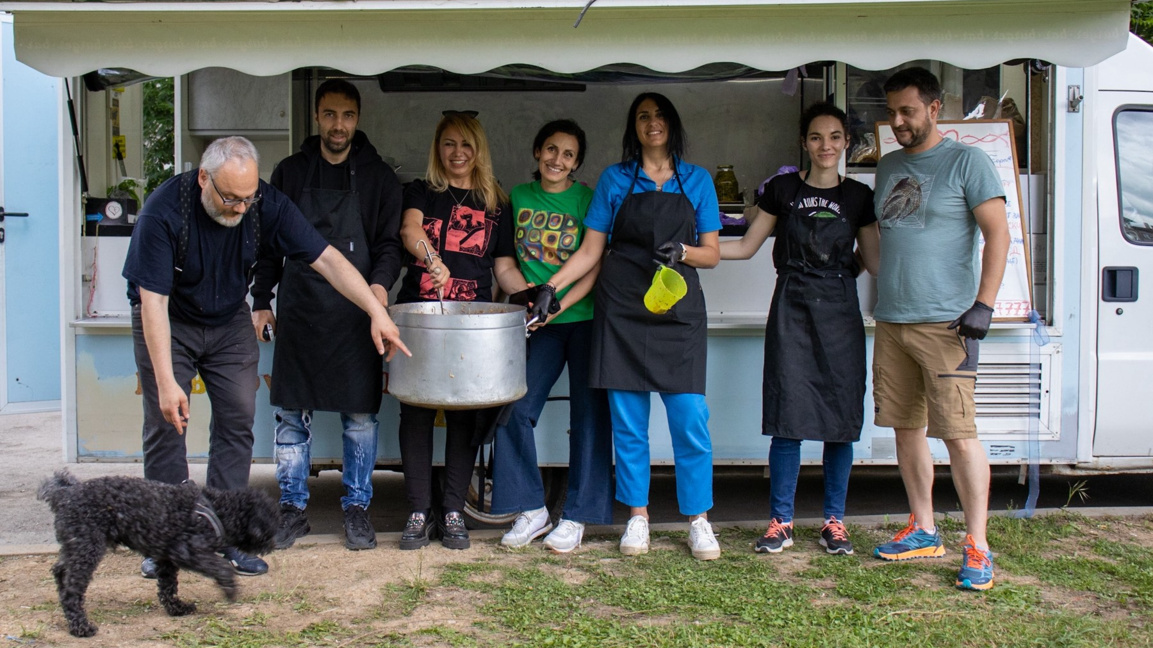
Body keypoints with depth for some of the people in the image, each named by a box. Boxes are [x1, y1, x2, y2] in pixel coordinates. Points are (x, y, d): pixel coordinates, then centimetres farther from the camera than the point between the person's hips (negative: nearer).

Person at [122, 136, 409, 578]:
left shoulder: (266, 205, -21)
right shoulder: (164, 211, -30)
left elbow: (326, 259, -18)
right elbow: (153, 301, -29)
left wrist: (377, 312, -27)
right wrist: (166, 382, -32)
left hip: (229, 319, 3)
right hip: (166, 321, -3)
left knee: (237, 421, -2)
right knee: (166, 423, -5)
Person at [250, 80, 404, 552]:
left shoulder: (378, 176, 6)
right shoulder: (289, 172, 10)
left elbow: (390, 241, 4)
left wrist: (381, 282, -15)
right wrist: (261, 301, 8)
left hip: (355, 316, -1)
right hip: (298, 313, 1)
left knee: (360, 415, 2)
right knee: (291, 414, 4)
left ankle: (357, 508, 15)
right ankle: (293, 509, 16)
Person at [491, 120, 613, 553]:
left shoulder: (587, 200, -2)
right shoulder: (518, 197, 9)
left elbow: (594, 269, -8)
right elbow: (507, 259, 16)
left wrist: (557, 305, -18)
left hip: (584, 319, -3)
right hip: (540, 324, 3)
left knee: (588, 416, -1)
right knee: (513, 409, -6)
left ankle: (576, 517, 9)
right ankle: (532, 510, 8)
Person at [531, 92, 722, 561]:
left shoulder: (696, 181, 10)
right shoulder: (615, 180, 9)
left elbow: (711, 254, 9)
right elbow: (591, 250, 8)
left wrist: (681, 251, -11)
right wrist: (552, 286, -4)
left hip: (679, 309, 0)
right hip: (622, 309, 0)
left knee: (690, 418, -6)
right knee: (627, 420, 2)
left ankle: (698, 519, 6)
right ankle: (637, 517, 14)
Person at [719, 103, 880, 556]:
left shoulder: (859, 197, 8)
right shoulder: (782, 189, 5)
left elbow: (875, 261, 10)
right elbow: (747, 246, 9)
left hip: (840, 313, 1)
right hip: (792, 310, -1)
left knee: (841, 419, 1)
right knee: (787, 417, -5)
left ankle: (834, 522, 13)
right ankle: (780, 522, 5)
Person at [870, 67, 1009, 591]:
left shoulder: (967, 162, -3)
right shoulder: (888, 166, 17)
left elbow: (998, 235, -7)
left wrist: (983, 305, -16)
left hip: (945, 322, -7)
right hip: (890, 321, 7)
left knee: (958, 434, -8)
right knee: (906, 429, 11)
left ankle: (977, 548, -2)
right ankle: (923, 531, 24)